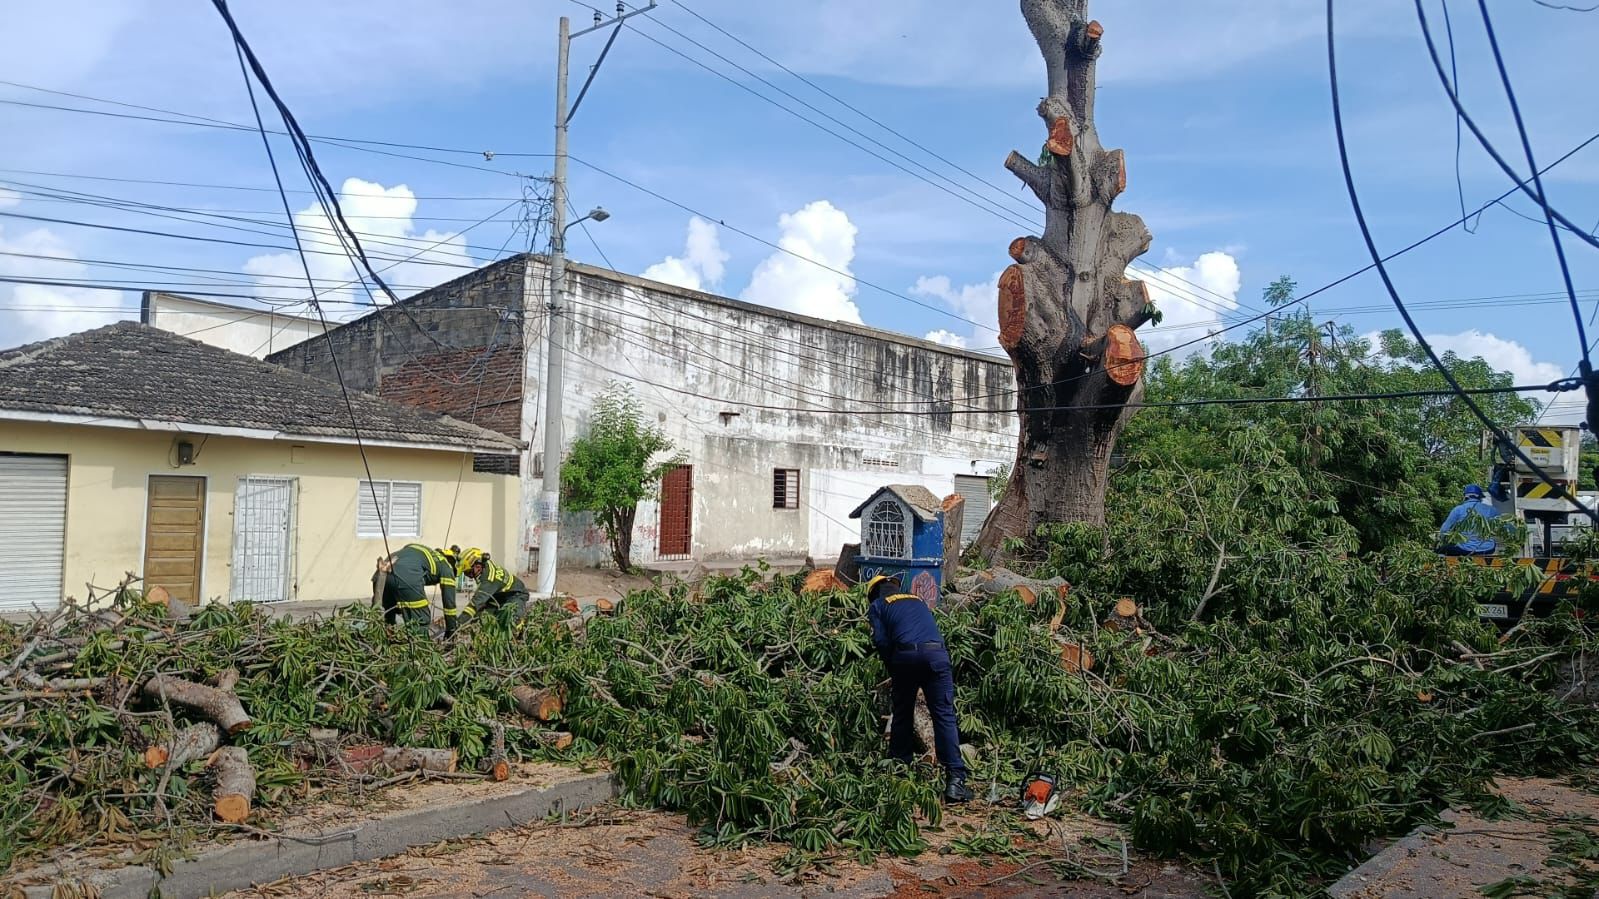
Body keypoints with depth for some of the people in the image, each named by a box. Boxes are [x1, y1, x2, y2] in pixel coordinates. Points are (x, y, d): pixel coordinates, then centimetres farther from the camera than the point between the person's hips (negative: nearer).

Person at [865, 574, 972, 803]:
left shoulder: (877, 606, 20)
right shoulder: (917, 600, 33)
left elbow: (881, 640, 5)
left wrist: (893, 668, 18)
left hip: (906, 655, -2)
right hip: (937, 653, 2)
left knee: (902, 714, 16)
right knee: (944, 716, -1)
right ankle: (955, 780, -11)